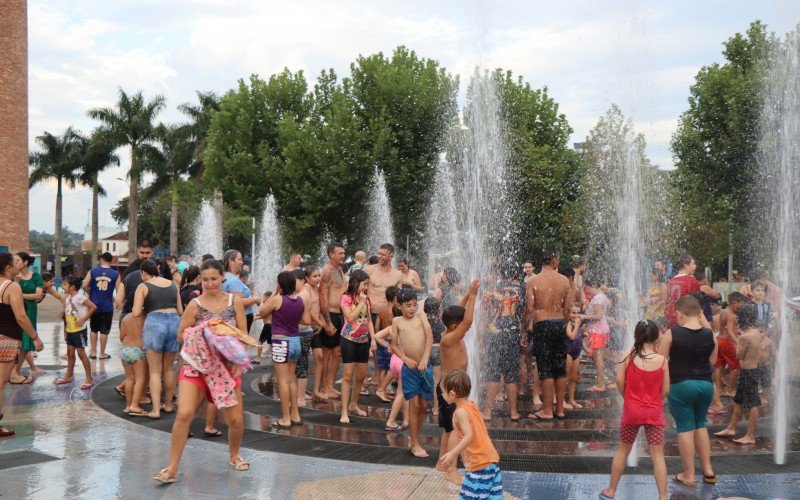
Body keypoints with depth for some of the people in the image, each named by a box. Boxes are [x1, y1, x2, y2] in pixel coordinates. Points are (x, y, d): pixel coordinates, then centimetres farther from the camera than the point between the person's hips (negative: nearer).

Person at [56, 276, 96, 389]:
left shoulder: (79, 297, -16)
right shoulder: (67, 298, 9)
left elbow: (93, 307, -22)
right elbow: (66, 314, 16)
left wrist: (83, 319, -20)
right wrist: (65, 331, 14)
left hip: (79, 330, -8)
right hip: (70, 330, 8)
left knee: (81, 353, -5)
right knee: (70, 353, 16)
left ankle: (89, 379, 0)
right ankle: (69, 376, 29)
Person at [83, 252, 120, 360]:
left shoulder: (92, 271, -1)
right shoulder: (115, 274, -4)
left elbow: (84, 286, -6)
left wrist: (91, 293, 12)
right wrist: (114, 299, 14)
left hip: (94, 305, 2)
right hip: (107, 306, -2)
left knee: (93, 329, 16)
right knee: (104, 331, 5)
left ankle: (93, 352, 18)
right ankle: (102, 353, 10)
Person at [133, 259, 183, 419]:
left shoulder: (143, 286, 3)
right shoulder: (172, 284, 15)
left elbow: (136, 313, -4)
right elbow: (180, 311, 16)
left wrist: (146, 310, 16)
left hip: (154, 323, -4)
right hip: (175, 322, 4)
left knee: (155, 371, 3)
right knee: (168, 368, 18)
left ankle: (156, 410, -3)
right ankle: (168, 405, 28)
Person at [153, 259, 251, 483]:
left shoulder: (234, 301, 1)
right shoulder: (195, 305, -3)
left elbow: (243, 335, 1)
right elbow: (181, 335, 1)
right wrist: (199, 337, -18)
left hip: (227, 365, 2)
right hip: (196, 365, -1)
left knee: (235, 419, 4)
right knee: (184, 414, -16)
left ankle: (234, 455, 34)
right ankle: (172, 468, -4)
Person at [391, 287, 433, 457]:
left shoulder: (421, 316, 5)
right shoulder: (397, 321, 4)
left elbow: (430, 337, -6)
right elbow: (394, 346, 7)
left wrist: (425, 358, -18)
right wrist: (405, 359, -10)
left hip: (425, 366, 2)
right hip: (409, 368, -2)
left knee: (423, 405, 9)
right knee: (414, 405, -3)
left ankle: (413, 437, 28)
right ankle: (415, 444, 10)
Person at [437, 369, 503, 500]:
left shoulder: (460, 412, -17)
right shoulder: (472, 405, 9)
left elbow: (469, 436, -26)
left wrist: (453, 453, -27)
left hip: (479, 463, -9)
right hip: (490, 459, 9)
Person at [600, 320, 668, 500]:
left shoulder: (629, 355, -9)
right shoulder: (662, 360, -8)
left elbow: (619, 380, -8)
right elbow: (665, 390, -4)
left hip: (631, 410, 1)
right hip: (654, 412, -1)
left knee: (622, 450, 16)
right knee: (658, 456, 4)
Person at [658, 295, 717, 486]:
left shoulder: (672, 334, -13)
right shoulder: (709, 334, -1)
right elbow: (712, 361, 12)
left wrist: (661, 343, 8)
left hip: (681, 385, -4)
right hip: (706, 384, 4)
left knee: (685, 428, 5)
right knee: (700, 424, 21)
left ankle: (688, 475, 11)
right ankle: (708, 470, 23)